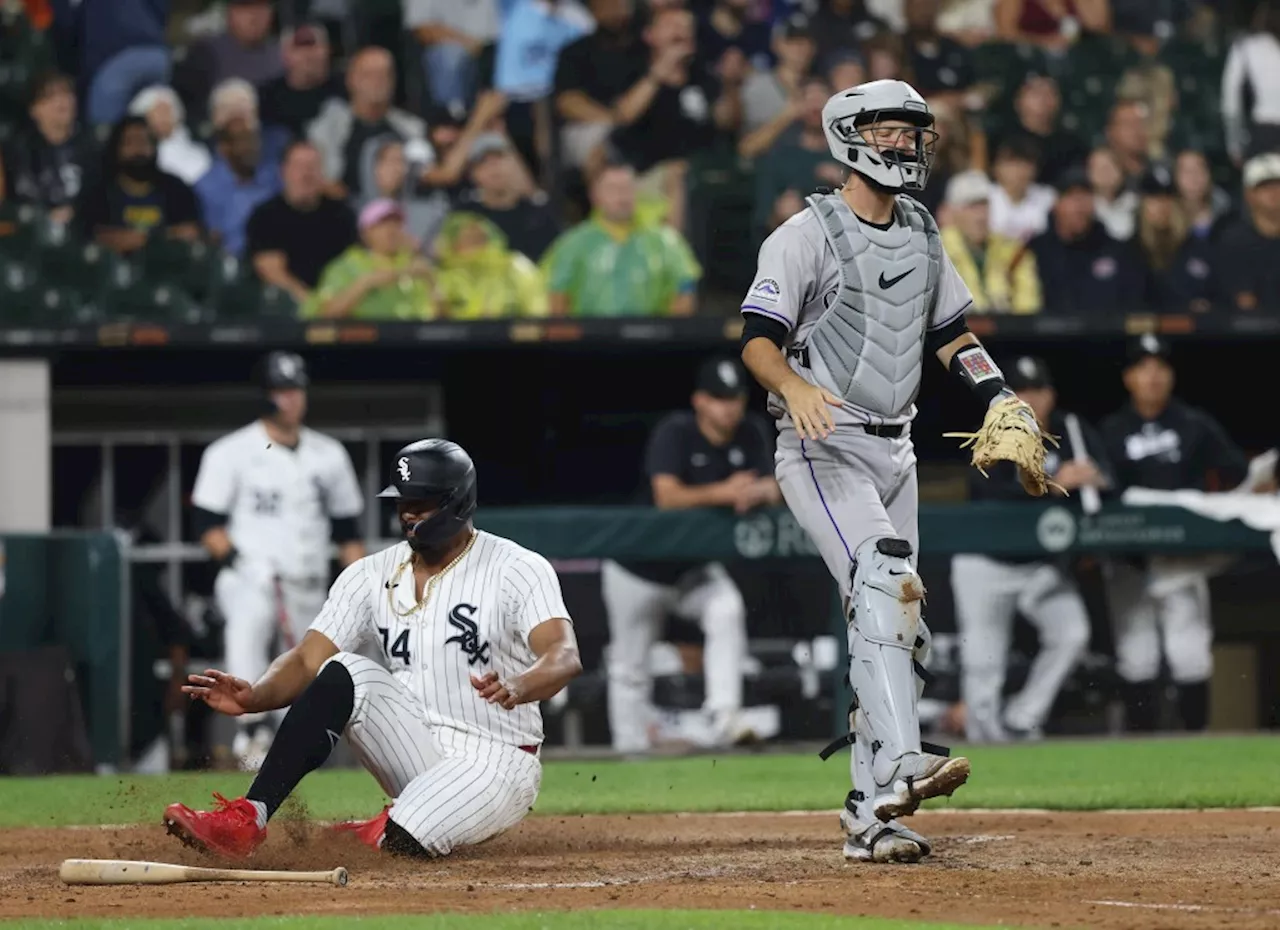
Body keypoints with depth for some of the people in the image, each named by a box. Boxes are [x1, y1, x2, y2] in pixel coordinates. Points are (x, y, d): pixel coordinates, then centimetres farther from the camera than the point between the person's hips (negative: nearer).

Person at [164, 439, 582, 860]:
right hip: (415, 749, 5)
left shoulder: (518, 570, -11)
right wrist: (252, 698, -25)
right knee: (344, 675, -22)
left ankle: (376, 836, 5)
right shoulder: (372, 575, 4)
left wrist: (516, 688, -49)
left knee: (399, 844, -33)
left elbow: (564, 656, -26)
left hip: (496, 763, -5)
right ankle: (245, 821, -28)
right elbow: (308, 660, -3)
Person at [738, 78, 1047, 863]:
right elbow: (758, 340, -14)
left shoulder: (923, 237, 14)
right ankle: (899, 766, -39)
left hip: (893, 447, 8)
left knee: (900, 630, 5)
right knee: (885, 585, -28)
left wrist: (999, 395, 7)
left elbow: (948, 331, 23)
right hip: (823, 446, -8)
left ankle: (872, 813, 9)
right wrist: (795, 385, -34)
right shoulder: (808, 235, -8)